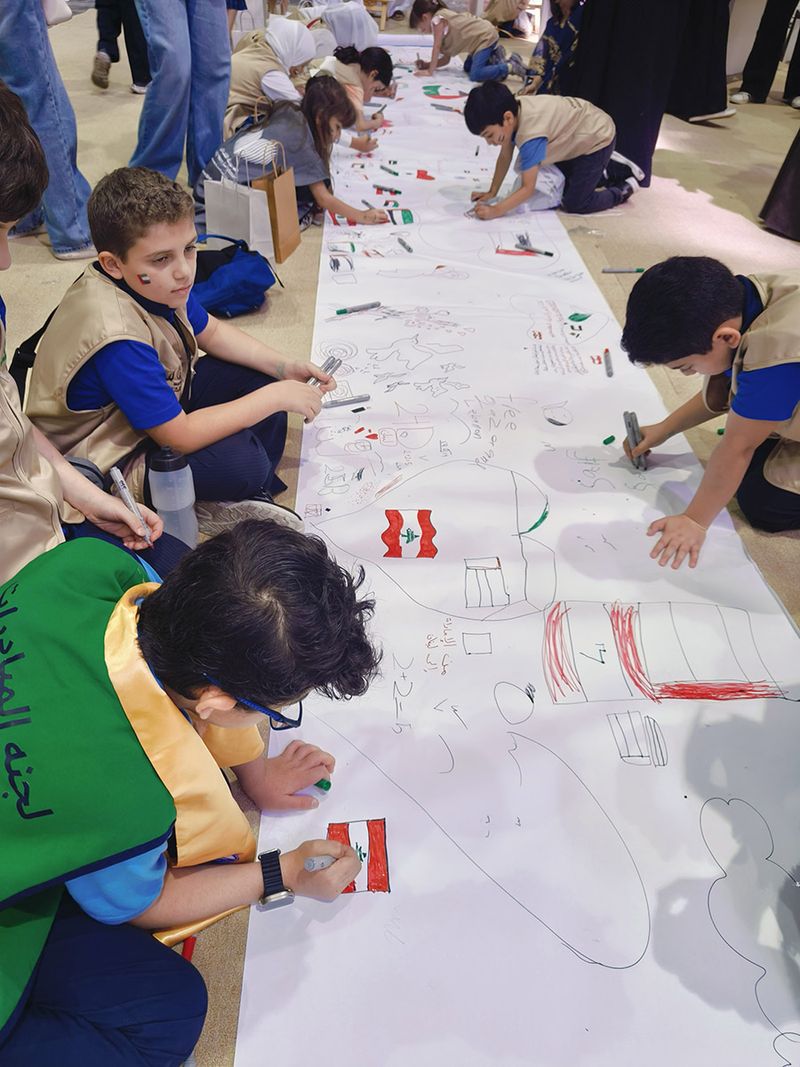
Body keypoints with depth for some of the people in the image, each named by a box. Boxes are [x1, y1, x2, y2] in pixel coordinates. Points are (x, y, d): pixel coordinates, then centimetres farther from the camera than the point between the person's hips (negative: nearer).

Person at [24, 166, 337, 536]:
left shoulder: (158, 283, -11)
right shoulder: (117, 339, -36)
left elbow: (210, 331, 8)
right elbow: (179, 436, -33)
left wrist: (282, 366, -6)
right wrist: (275, 397, -28)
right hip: (112, 464, -9)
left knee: (258, 377, 2)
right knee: (241, 458, -32)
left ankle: (256, 496, 4)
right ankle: (212, 508, 3)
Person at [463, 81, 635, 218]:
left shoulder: (531, 134, -40)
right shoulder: (512, 109, -16)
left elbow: (528, 189, -37)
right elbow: (505, 157, -3)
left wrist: (496, 211, -41)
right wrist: (491, 192, -5)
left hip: (597, 138, -9)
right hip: (576, 134, 9)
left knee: (574, 204, -7)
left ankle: (623, 191, 14)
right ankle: (598, 174, 39)